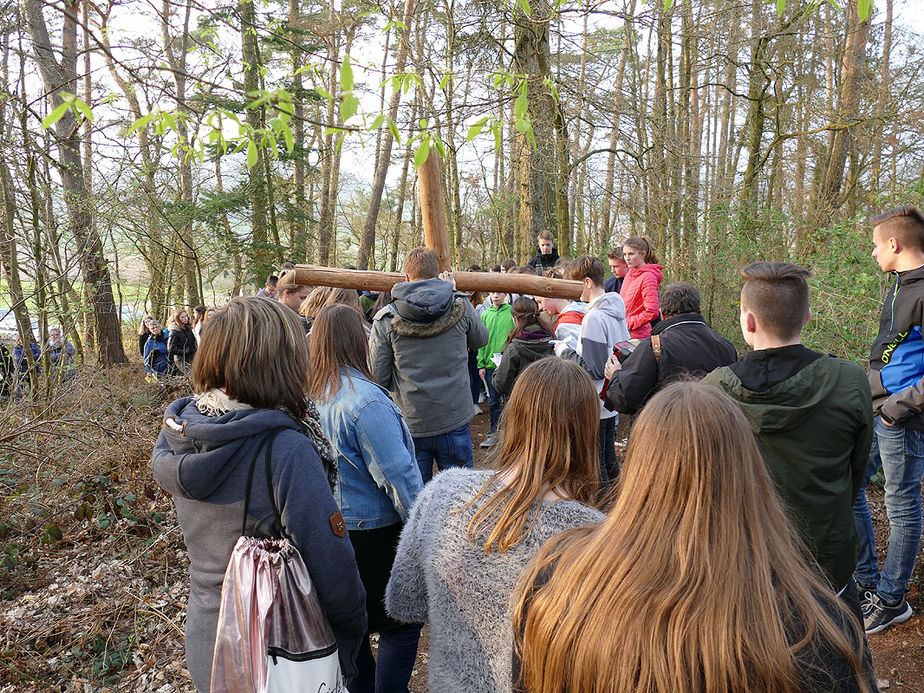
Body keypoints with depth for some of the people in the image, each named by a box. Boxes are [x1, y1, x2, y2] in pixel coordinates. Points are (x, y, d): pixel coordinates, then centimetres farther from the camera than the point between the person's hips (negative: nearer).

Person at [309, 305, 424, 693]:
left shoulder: (310, 396, -2)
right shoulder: (365, 401, -26)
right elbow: (399, 475, -23)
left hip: (332, 526, 8)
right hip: (372, 534, -8)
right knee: (401, 624, 10)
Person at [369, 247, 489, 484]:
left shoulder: (385, 319, -8)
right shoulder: (461, 308, -6)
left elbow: (379, 377, -6)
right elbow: (481, 340, 15)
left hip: (410, 424, -1)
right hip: (455, 421, 1)